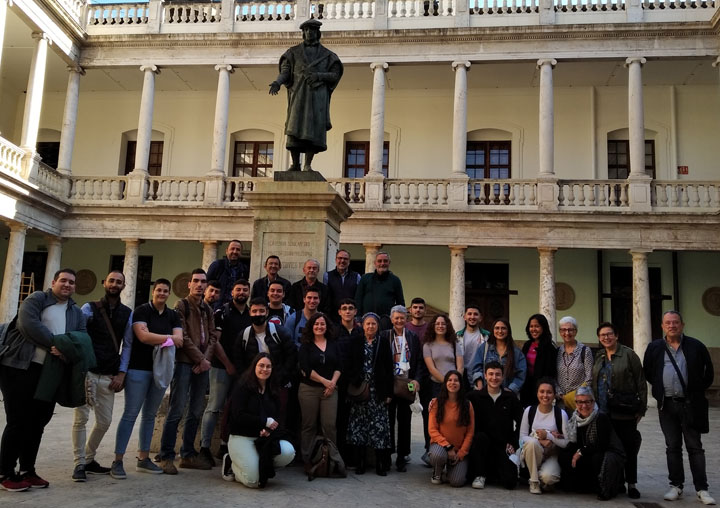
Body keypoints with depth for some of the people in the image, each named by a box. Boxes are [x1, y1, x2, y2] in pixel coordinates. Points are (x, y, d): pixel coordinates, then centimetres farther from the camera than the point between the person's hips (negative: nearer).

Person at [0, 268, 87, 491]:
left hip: (50, 373, 6)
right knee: (18, 421, -3)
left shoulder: (77, 313, 17)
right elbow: (28, 323, -17)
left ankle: (27, 470, 22)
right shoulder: (37, 299, 0)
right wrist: (54, 344, -18)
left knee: (38, 422, 10)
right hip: (20, 367, -6)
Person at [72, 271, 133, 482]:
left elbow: (127, 345, 8)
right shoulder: (89, 308, 2)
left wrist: (121, 373, 1)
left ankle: (89, 459, 24)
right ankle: (79, 464, 8)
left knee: (104, 421, 7)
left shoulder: (127, 314, 9)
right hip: (86, 371, -3)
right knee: (81, 419, -2)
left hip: (109, 376, 3)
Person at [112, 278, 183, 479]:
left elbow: (179, 340, -1)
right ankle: (118, 461, -1)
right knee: (130, 414, -6)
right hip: (139, 368, -5)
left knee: (150, 415, 11)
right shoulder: (141, 311, -4)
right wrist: (168, 338, -10)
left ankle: (143, 459, 19)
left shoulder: (173, 316, 11)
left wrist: (156, 339, -15)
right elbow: (143, 336, -18)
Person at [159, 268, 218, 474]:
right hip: (184, 362, -6)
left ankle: (188, 454, 17)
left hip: (202, 364, 6)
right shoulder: (182, 305, -1)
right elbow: (183, 337, -9)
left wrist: (206, 359, -5)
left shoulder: (207, 310, 17)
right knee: (177, 410, -7)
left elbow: (212, 336, 10)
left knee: (196, 412, 8)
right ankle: (166, 456, 1)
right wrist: (200, 359, -11)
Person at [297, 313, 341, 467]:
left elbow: (339, 366, 8)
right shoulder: (305, 346, 2)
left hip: (330, 389, 2)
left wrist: (333, 382, -7)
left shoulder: (333, 345, 12)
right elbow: (305, 369, -8)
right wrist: (324, 381, -9)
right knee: (309, 425, 3)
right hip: (309, 389, -2)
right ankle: (307, 459, 12)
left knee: (330, 425, -4)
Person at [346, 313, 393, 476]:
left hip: (378, 391, -1)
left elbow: (389, 369, 3)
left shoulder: (383, 344, 6)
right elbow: (350, 367, 6)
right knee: (359, 425, 2)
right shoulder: (356, 343, 8)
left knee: (379, 425, -3)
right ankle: (360, 463, 12)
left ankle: (381, 464, 4)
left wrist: (388, 392, -2)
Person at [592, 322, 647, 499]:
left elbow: (641, 383, -3)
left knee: (628, 447, 3)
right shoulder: (598, 357, 12)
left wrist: (641, 408, -6)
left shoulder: (628, 354, -3)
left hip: (624, 412, -4)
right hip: (603, 411, 4)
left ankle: (631, 484, 14)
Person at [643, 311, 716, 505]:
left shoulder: (696, 346, 0)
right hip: (667, 404, 2)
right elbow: (647, 372, 15)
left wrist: (699, 390, 5)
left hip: (690, 404, -2)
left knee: (695, 447, 2)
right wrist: (659, 389, 9)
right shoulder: (654, 348, 5)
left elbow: (709, 371, 8)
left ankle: (702, 489, 8)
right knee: (672, 447, 8)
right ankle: (676, 486, 16)